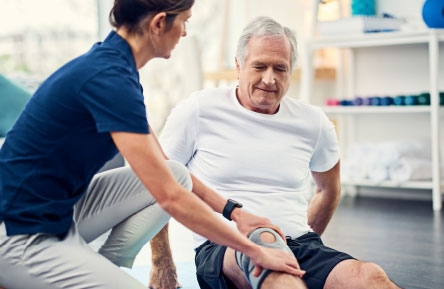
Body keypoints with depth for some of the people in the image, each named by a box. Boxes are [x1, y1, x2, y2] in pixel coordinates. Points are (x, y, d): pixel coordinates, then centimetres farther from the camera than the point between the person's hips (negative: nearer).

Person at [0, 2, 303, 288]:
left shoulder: (108, 63, 7)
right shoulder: (109, 79, -23)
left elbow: (163, 165, 15)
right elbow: (170, 197, -24)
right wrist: (253, 250, -15)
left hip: (62, 212, 10)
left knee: (175, 174, 3)